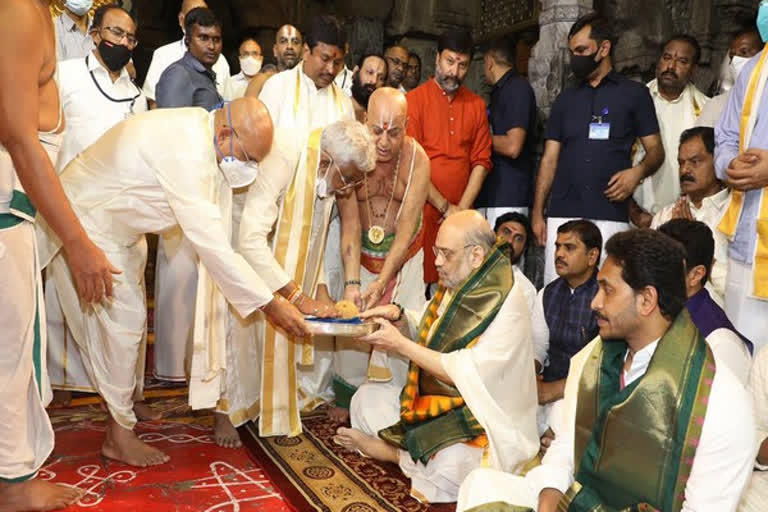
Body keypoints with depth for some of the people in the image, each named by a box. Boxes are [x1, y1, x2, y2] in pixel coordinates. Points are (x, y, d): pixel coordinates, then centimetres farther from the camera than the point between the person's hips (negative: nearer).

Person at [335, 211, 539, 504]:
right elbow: (430, 332, 15)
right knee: (366, 398, 6)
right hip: (435, 402, 8)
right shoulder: (457, 285, 0)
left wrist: (401, 345, -22)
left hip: (481, 421, -7)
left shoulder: (507, 307, -23)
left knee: (451, 468, -34)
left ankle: (392, 452, -8)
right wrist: (398, 315, -7)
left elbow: (466, 374, -26)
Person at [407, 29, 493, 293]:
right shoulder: (414, 99, 0)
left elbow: (481, 160, 7)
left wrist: (462, 209, -5)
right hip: (422, 210, -3)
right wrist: (445, 207, -8)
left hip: (460, 214, 3)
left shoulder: (476, 104, 12)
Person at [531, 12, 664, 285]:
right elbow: (550, 159, 14)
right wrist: (537, 212, 6)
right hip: (562, 214, 3)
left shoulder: (634, 93, 8)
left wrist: (638, 171, -15)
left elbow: (655, 150, 8)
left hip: (609, 216, -2)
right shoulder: (565, 99, 16)